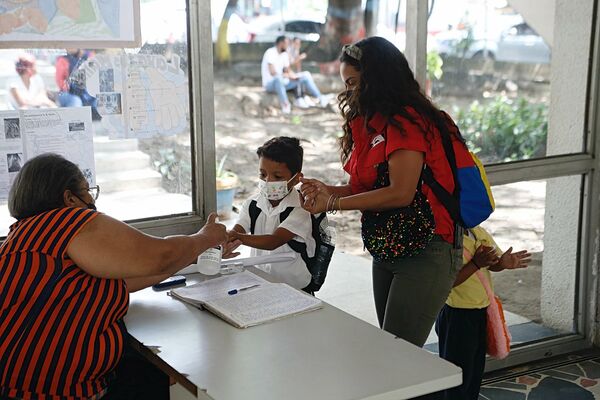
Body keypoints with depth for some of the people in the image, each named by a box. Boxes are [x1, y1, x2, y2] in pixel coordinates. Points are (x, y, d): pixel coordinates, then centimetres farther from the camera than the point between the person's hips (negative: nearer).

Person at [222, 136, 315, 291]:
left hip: (294, 288, -4)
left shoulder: (300, 209, -12)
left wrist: (239, 237, -42)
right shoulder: (252, 204, 5)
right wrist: (224, 245, -35)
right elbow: (236, 230, -10)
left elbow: (274, 241, -25)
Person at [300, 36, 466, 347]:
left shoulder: (407, 122, -16)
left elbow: (400, 193, -24)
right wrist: (326, 190, -5)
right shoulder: (373, 123, 14)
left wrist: (333, 203, -17)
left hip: (427, 252, -10)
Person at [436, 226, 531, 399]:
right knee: (459, 372, 2)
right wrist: (476, 264, -32)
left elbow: (493, 264, 8)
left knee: (476, 369, 20)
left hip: (482, 312, 8)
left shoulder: (479, 233, 1)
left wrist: (503, 262, -14)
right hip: (458, 315, -7)